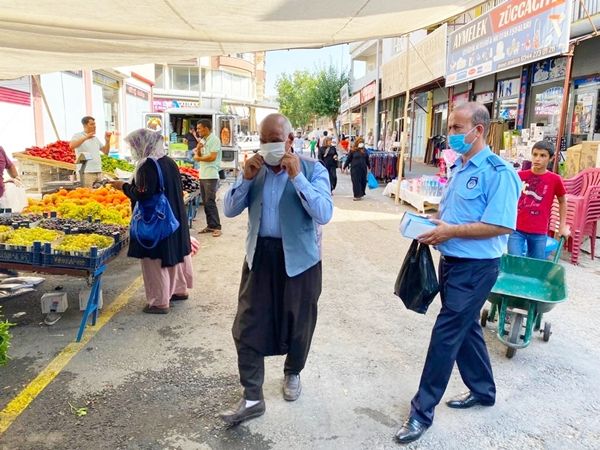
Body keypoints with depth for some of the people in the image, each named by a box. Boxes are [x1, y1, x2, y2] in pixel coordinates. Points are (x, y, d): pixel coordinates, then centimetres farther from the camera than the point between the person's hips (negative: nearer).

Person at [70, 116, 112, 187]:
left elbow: (105, 152, 21)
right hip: (86, 173, -6)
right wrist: (85, 137, -22)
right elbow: (72, 146, -17)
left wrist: (107, 140, 6)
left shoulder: (95, 138, 22)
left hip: (99, 172, 6)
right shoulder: (78, 136, 3)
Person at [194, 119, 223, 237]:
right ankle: (210, 225, 15)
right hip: (202, 175, 8)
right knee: (205, 202, 9)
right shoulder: (202, 140, 17)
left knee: (210, 202, -10)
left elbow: (212, 157, -16)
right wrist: (198, 149, -3)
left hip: (211, 176, -8)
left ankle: (217, 227, -5)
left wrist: (199, 158, -1)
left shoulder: (214, 140, -8)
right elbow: (198, 156, 17)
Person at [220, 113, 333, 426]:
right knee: (248, 327, 1)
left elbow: (324, 215, -18)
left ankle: (292, 373, 42)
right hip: (260, 255, 3)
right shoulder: (254, 168, 5)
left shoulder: (313, 169, -6)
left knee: (298, 322, 15)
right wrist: (246, 177, -12)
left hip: (299, 257, -2)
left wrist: (297, 177, -23)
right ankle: (252, 398, 13)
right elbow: (230, 210, 2)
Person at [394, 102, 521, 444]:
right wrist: (432, 222, -1)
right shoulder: (459, 168, 10)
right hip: (451, 261, 9)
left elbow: (502, 225, -24)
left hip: (475, 268, -9)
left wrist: (451, 231, -23)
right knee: (466, 328, 19)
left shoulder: (498, 171, -17)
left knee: (446, 335, -4)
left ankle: (423, 410, 10)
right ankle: (483, 390, 40)